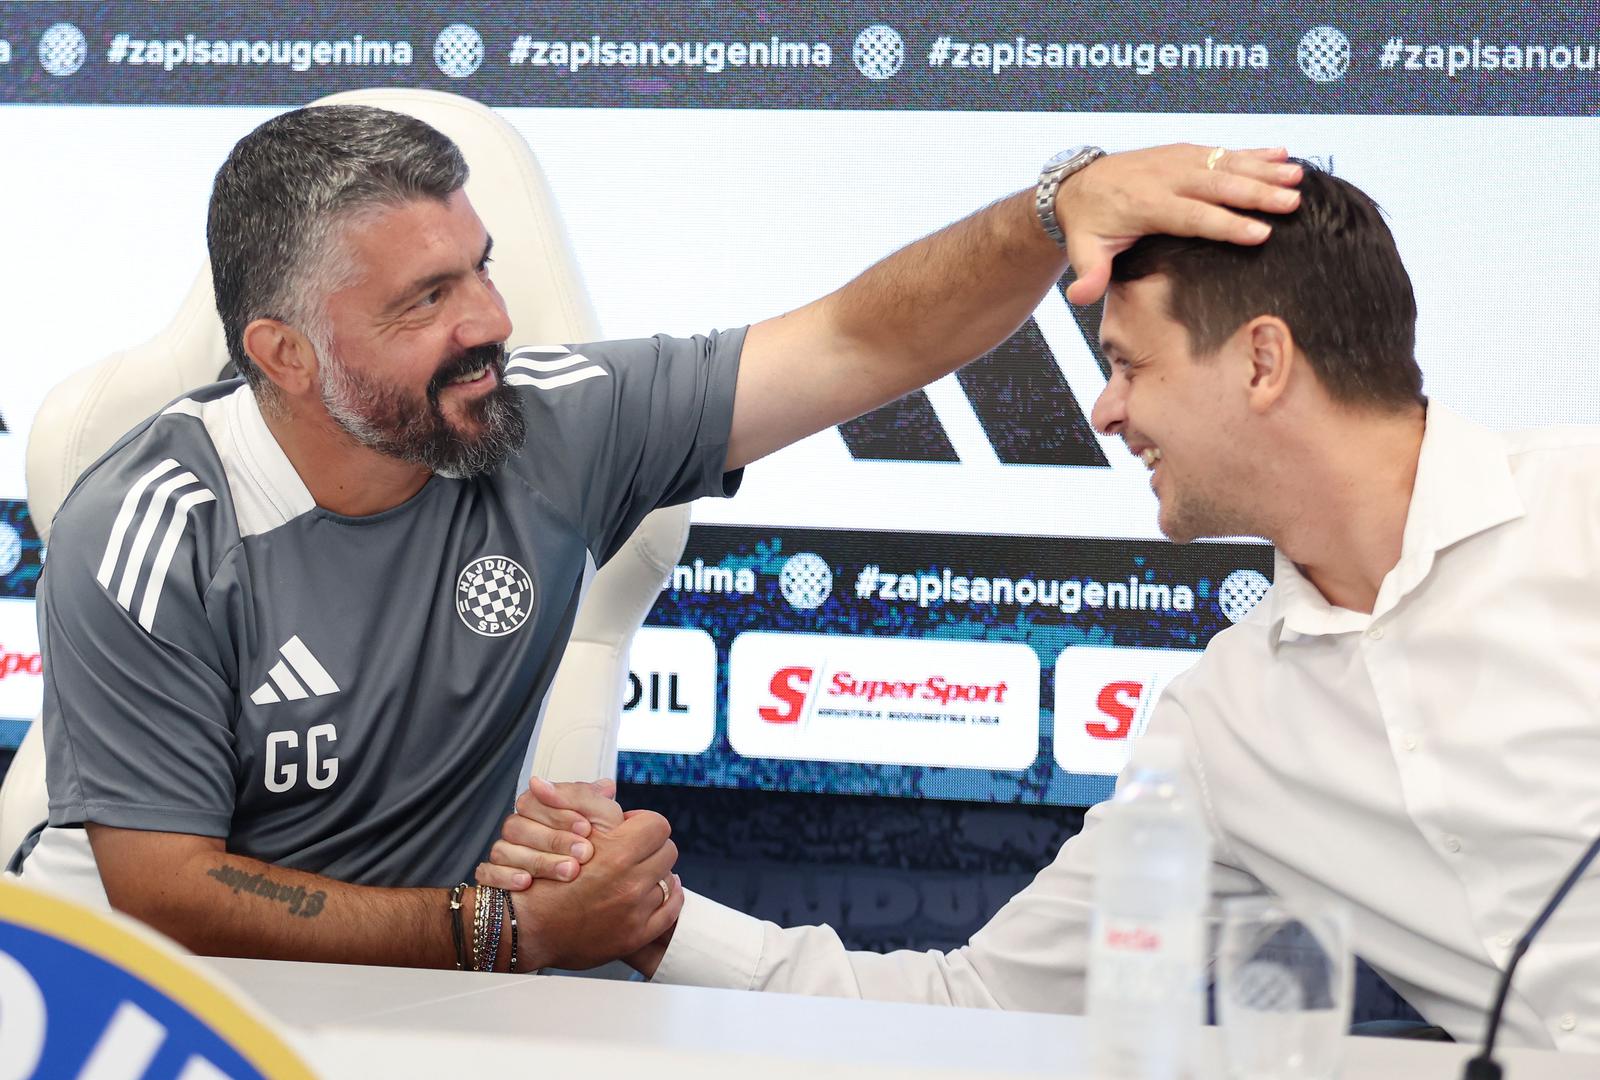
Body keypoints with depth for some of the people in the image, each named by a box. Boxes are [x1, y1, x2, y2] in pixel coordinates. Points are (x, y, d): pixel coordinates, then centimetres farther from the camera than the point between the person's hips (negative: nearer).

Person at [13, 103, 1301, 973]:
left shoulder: (552, 425, -9)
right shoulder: (151, 534, -18)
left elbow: (861, 345, -8)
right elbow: (164, 894, -19)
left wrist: (1070, 200, -26)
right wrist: (507, 933, -26)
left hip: (402, 986, 3)